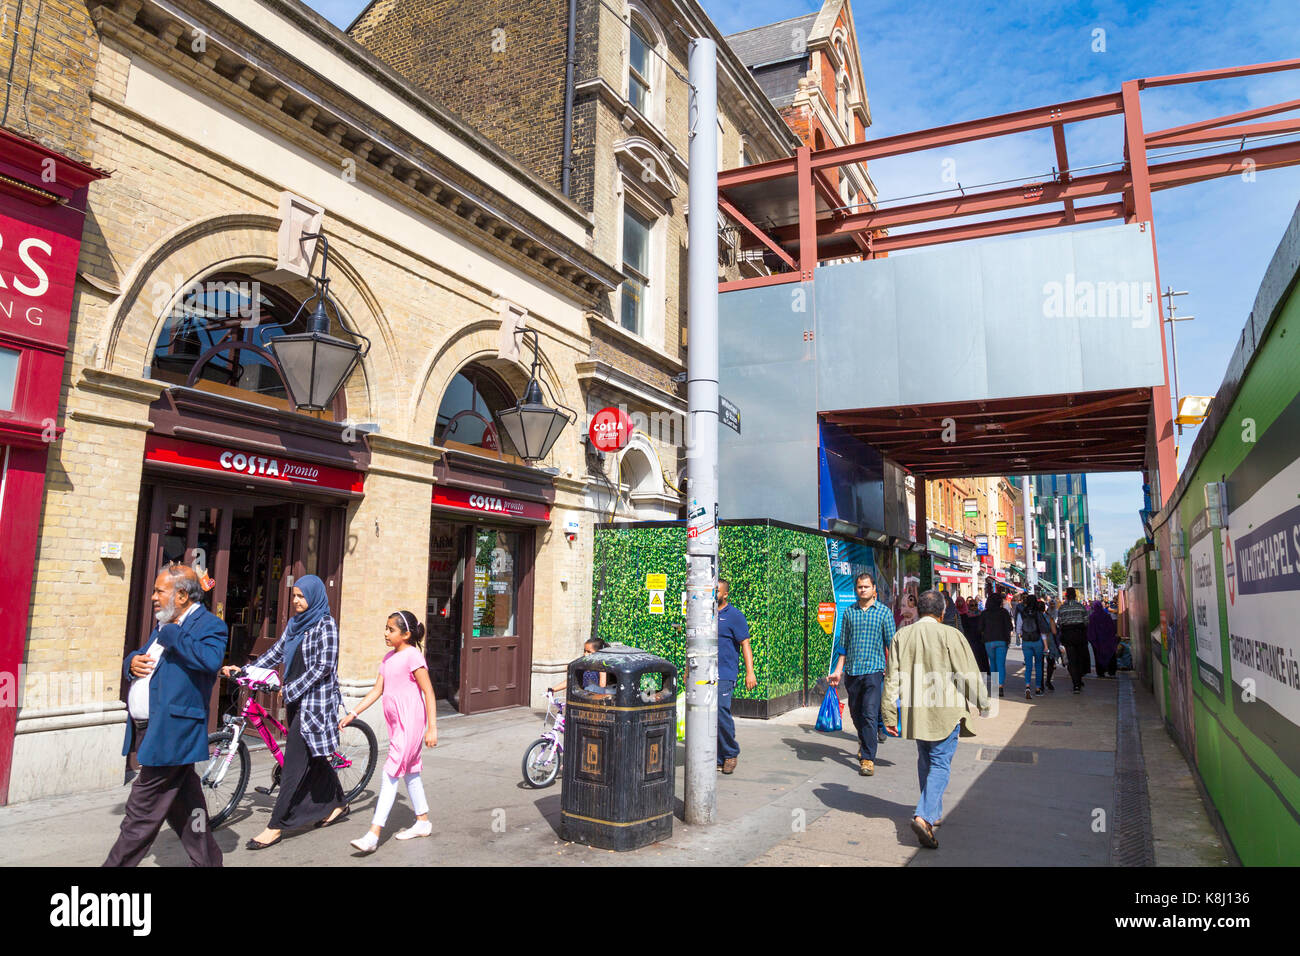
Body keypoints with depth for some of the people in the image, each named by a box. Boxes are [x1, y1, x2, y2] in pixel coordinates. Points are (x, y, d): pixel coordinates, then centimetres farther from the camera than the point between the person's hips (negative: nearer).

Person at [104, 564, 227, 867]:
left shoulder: (209, 625, -12)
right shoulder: (164, 625, 18)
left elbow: (211, 660, -31)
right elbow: (138, 658, 27)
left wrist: (171, 634, -22)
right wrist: (132, 662, 3)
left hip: (170, 733, -10)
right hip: (148, 730, 10)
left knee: (141, 816, -4)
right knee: (181, 804, 17)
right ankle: (207, 859, 28)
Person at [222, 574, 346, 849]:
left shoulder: (325, 625, -13)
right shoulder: (295, 622, 12)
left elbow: (324, 666, -17)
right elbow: (276, 652, 16)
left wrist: (291, 689, -16)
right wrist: (243, 670, 9)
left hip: (315, 699, -8)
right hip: (296, 699, 8)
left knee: (295, 761, -6)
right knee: (314, 756, 16)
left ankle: (276, 826, -1)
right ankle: (336, 805, 30)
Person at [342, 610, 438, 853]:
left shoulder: (413, 655, -14)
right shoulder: (388, 658, 12)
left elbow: (428, 692, -16)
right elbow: (377, 690, 13)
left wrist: (432, 728, -18)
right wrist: (352, 714, 6)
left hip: (410, 722, -9)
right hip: (396, 723, 9)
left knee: (391, 774, -10)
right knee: (409, 771, 16)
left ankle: (373, 834, -10)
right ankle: (423, 822, 29)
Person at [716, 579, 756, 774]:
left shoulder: (734, 616, -1)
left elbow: (745, 645, -3)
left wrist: (750, 672, -10)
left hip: (724, 675, -5)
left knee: (721, 712, -13)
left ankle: (731, 754, 9)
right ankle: (717, 758, 15)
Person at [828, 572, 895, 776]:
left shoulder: (884, 612, 1)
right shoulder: (849, 611, 9)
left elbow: (891, 643, 2)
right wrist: (838, 670, 9)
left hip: (874, 669, -3)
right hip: (852, 670, 3)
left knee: (870, 714, -11)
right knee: (856, 713, 13)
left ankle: (868, 759, -6)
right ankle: (865, 740, 41)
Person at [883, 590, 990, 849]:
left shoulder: (902, 636, 0)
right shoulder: (950, 635, -11)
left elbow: (892, 678, 1)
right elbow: (969, 675, -7)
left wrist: (889, 715, 7)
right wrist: (983, 705, 8)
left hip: (916, 712, 4)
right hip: (945, 713, -4)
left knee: (925, 760, 19)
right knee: (940, 764, 0)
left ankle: (934, 813, 30)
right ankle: (924, 816, -16)